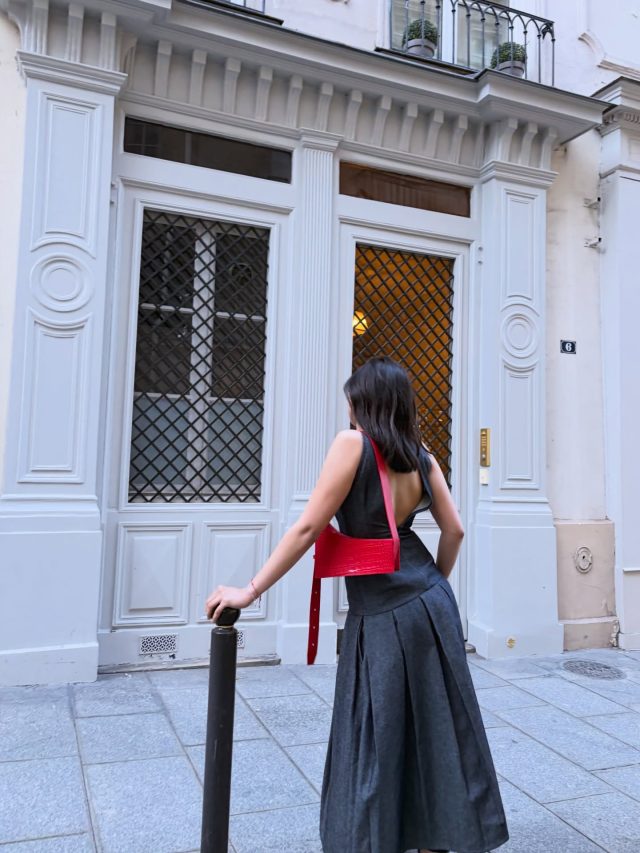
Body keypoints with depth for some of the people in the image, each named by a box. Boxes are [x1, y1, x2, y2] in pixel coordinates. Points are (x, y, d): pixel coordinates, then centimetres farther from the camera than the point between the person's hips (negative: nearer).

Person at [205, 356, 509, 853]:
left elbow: (308, 528, -17)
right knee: (435, 727, 16)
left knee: (374, 741, 7)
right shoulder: (422, 457, 4)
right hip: (431, 603, 7)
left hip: (379, 616, -6)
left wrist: (250, 591, -12)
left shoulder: (353, 442, -14)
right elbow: (454, 530, 7)